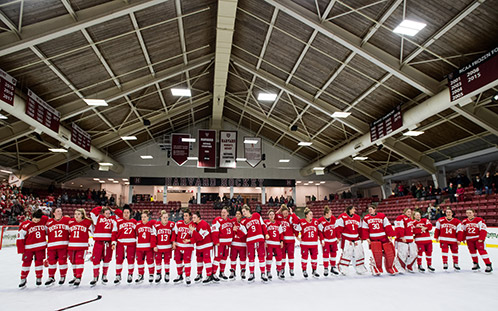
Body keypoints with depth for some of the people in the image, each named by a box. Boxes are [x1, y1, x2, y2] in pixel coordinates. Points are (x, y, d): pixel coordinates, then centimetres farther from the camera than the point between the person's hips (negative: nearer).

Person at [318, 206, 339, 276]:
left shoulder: (333, 219, 0)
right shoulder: (321, 221, -16)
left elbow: (336, 228, 10)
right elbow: (320, 232, -12)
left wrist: (337, 237, 10)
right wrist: (322, 240, -14)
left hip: (333, 240, 5)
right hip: (325, 240, -5)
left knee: (334, 253, 11)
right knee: (326, 254, -2)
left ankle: (333, 268, 27)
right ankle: (325, 269, 11)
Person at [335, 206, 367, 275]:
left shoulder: (358, 217, 12)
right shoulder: (342, 217, -7)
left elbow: (360, 228, 20)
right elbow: (338, 227, -7)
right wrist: (339, 237, -9)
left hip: (356, 238, 6)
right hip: (346, 239, -6)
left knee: (360, 253, 8)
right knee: (346, 253, -10)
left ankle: (360, 268, 23)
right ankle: (342, 269, 2)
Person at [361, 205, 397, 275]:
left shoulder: (382, 216, 1)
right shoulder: (366, 218, 4)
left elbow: (387, 227, 0)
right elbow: (364, 229, 3)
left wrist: (390, 235, -7)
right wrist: (366, 238, -7)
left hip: (384, 238, 1)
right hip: (373, 239, -1)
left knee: (389, 253, 0)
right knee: (376, 254, -14)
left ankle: (390, 269, 21)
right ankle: (376, 269, 4)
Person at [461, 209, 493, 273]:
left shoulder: (479, 220, -10)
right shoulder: (464, 222, 5)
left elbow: (484, 229, -12)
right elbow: (463, 231, 14)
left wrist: (481, 239, -16)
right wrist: (463, 238, 7)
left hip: (478, 238, -5)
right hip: (469, 239, 5)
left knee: (482, 251, -11)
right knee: (472, 251, 11)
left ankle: (488, 265, -5)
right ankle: (476, 264, 25)